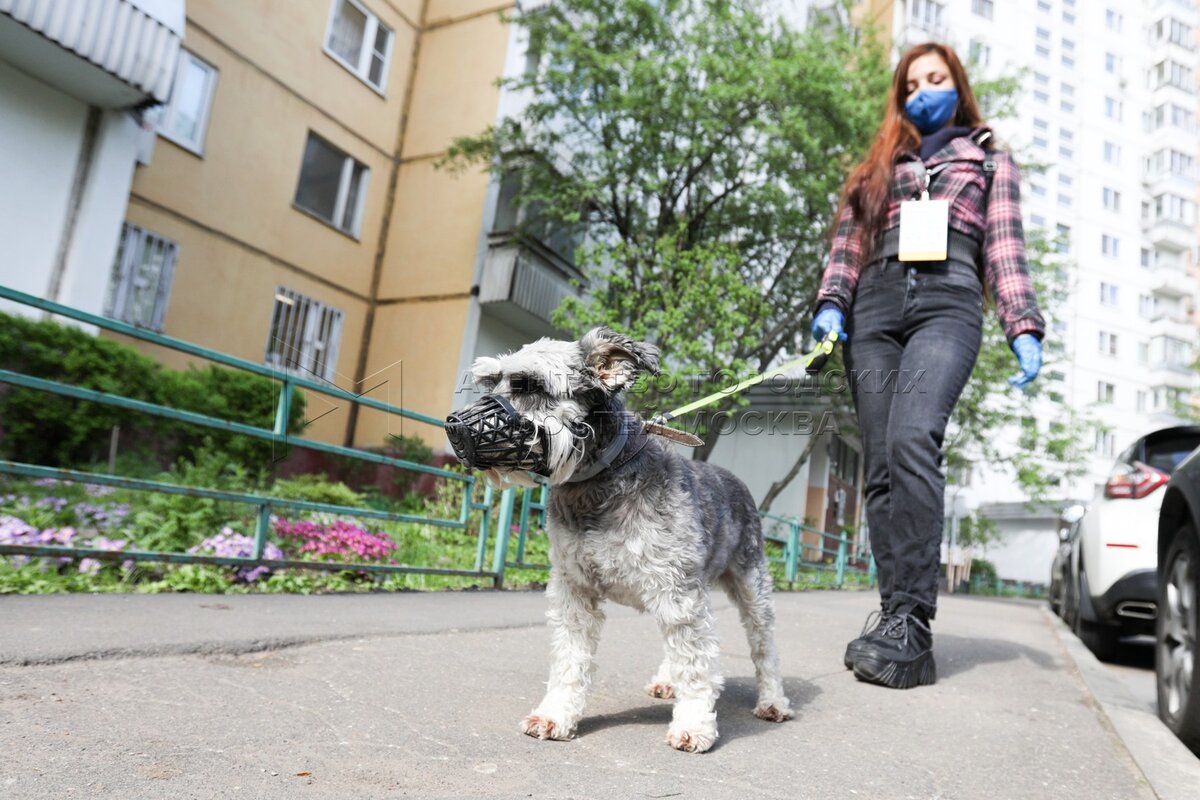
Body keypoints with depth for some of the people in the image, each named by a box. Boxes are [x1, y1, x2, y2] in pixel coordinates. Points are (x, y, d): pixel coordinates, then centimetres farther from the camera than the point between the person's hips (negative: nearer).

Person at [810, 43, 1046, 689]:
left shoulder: (989, 160, 26)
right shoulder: (877, 167, 30)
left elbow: (1006, 250, 15)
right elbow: (846, 242, 20)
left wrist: (1023, 328, 2)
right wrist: (831, 303, 1)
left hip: (947, 305, -3)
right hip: (875, 309, 3)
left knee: (911, 441, -27)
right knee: (880, 465, -7)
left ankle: (911, 620, -28)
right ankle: (897, 613, -4)